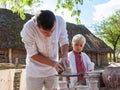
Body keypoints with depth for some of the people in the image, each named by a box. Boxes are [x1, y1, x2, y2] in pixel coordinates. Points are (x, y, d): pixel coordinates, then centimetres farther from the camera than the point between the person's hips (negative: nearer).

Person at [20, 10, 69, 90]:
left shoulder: (60, 21, -21)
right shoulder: (28, 28, -28)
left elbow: (64, 41, -6)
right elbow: (32, 54, -19)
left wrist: (64, 57, -23)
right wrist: (53, 63, -26)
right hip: (35, 71, -3)